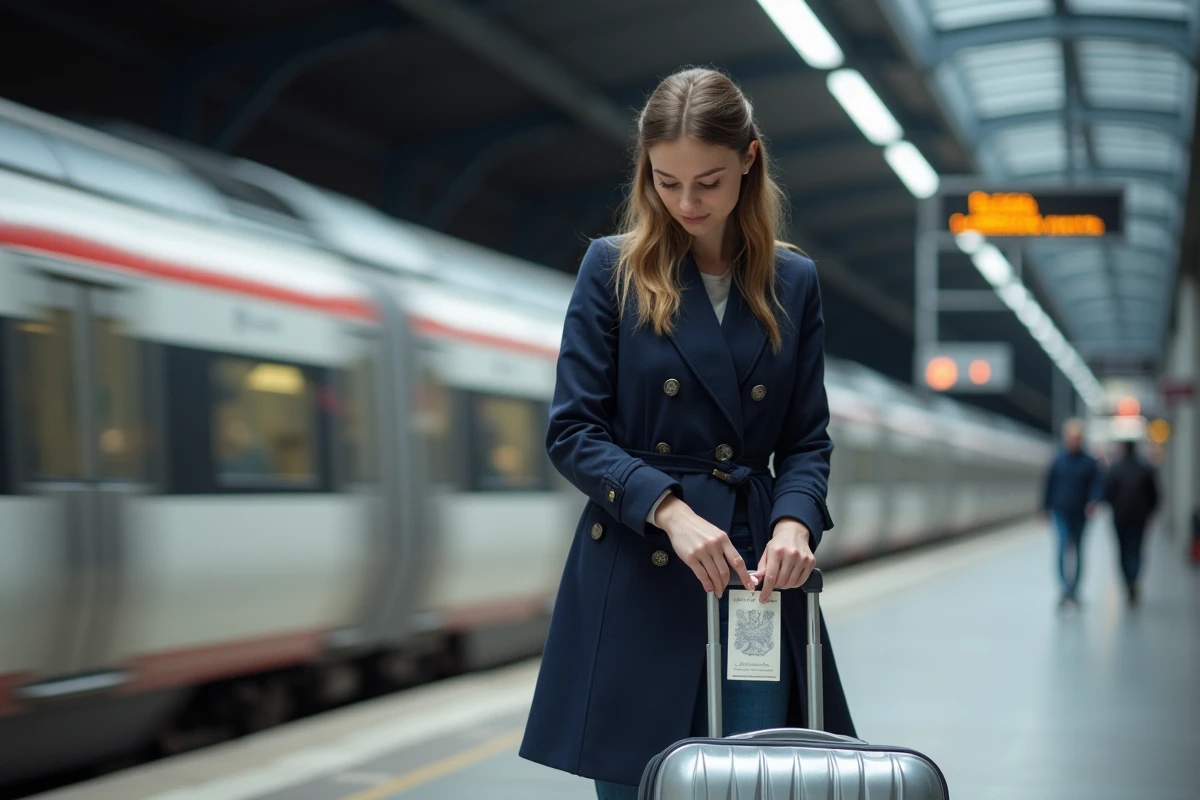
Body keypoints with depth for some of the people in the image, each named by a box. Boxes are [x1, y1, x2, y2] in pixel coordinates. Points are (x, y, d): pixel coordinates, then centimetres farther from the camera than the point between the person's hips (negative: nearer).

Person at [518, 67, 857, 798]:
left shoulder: (794, 283, 9)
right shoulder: (614, 269, 1)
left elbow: (808, 440, 9)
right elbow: (572, 431, -3)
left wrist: (795, 520, -12)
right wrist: (669, 510, -16)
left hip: (755, 574, 2)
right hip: (635, 580, -2)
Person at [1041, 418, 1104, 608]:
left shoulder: (1089, 462, 0)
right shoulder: (1058, 460, 1)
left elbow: (1098, 483, -1)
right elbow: (1049, 484, 7)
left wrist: (1093, 501, -19)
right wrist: (1046, 507, 7)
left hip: (1080, 514, 1)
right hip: (1061, 513, -1)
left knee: (1077, 552, 10)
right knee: (1063, 548, -14)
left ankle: (1073, 591, 21)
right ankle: (1065, 589, -16)